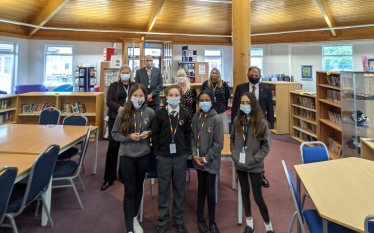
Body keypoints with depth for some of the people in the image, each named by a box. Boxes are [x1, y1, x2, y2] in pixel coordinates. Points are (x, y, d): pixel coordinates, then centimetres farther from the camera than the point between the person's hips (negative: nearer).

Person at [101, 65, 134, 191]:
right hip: (116, 118, -2)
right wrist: (120, 108, -20)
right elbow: (109, 101, -4)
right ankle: (109, 178, 6)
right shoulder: (114, 85, 7)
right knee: (113, 147, -2)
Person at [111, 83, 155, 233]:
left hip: (144, 155, 2)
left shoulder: (150, 113, -6)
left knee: (139, 187, 19)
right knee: (129, 191, 3)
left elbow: (154, 129, 9)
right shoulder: (123, 113, -9)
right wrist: (129, 137, -18)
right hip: (127, 156, -2)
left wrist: (148, 133, -12)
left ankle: (134, 218, 40)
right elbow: (114, 134, -2)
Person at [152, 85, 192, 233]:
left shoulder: (184, 114, 1)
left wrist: (188, 152, 1)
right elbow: (155, 134, -1)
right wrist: (156, 152, -5)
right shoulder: (160, 113, -3)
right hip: (164, 157, -1)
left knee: (180, 189, 11)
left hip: (180, 157, 1)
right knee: (163, 189, 8)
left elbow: (188, 135, 6)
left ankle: (179, 221, 25)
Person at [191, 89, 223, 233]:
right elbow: (193, 137, 5)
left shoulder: (216, 119, -14)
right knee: (201, 189, 16)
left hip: (211, 162, -4)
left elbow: (219, 143, -14)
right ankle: (200, 220, 31)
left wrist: (206, 158, -12)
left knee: (210, 191, 4)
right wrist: (194, 154, -6)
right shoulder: (196, 117, 0)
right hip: (198, 160, 4)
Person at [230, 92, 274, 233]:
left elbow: (266, 145, -8)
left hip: (254, 165, -4)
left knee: (257, 196, 3)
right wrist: (234, 153, 0)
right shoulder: (237, 120, -2)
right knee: (244, 192, 16)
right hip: (239, 164, 4)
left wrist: (255, 158, -13)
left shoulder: (261, 122, -13)